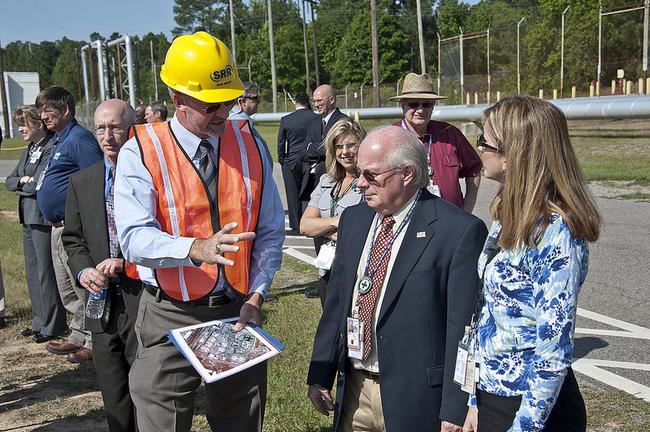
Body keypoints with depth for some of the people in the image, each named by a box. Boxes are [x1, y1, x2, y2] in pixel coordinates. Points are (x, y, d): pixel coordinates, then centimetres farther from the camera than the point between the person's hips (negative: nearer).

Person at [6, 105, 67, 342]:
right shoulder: (28, 150, 16)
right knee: (32, 272, 15)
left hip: (44, 218, -9)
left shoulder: (52, 148, -14)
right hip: (28, 216, 9)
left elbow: (38, 185, -20)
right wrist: (24, 181, -4)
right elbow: (10, 181, 17)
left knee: (46, 272, -2)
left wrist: (21, 186, -1)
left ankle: (52, 325, 10)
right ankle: (39, 321, 26)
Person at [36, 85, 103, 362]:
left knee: (84, 290, -3)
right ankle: (79, 337, 28)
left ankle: (93, 343, 6)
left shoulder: (79, 138, -14)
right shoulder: (61, 141, 17)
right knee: (68, 292, 17)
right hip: (59, 226, 11)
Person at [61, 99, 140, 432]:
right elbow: (73, 239, 14)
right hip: (102, 303, 5)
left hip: (145, 300, -4)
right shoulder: (80, 182, 10)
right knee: (115, 405, 16)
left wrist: (127, 264, -16)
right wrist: (83, 270, -5)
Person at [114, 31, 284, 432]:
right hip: (170, 319, -3)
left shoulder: (250, 144, 1)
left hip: (238, 312, 3)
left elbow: (270, 231, 3)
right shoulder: (141, 153, -9)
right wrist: (196, 248, -37)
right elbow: (134, 238, -20)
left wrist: (256, 296, -7)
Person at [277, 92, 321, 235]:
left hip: (291, 162, 0)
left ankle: (295, 226, 8)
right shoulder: (315, 118, -4)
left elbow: (280, 142, 3)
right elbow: (318, 140, -3)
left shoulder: (285, 120, -1)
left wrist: (282, 160, 13)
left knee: (293, 195, 6)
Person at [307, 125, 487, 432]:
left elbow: (462, 326, -14)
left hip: (416, 397, -5)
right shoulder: (353, 219, 5)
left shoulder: (459, 231, -15)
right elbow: (336, 301, 10)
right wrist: (320, 375, 9)